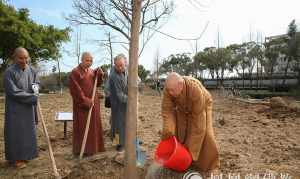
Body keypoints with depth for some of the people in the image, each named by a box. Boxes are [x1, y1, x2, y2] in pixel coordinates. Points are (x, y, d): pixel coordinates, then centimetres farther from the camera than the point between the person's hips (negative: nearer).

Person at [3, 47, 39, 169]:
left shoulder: (32, 71, 2)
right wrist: (32, 97, -18)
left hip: (29, 108, 6)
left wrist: (35, 88, -11)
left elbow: (37, 84, 13)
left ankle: (24, 155, 32)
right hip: (15, 108, -6)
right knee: (15, 132, 4)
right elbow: (14, 92, -19)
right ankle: (15, 158, 20)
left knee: (28, 131, 15)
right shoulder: (9, 72, -16)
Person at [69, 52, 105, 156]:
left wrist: (99, 75, -4)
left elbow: (97, 84, 13)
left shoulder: (91, 71, 9)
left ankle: (93, 146, 30)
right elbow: (75, 90, -17)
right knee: (82, 126, 2)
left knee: (93, 125, 15)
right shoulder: (75, 72, -13)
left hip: (93, 102, 7)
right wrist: (85, 101, -18)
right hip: (81, 104, -7)